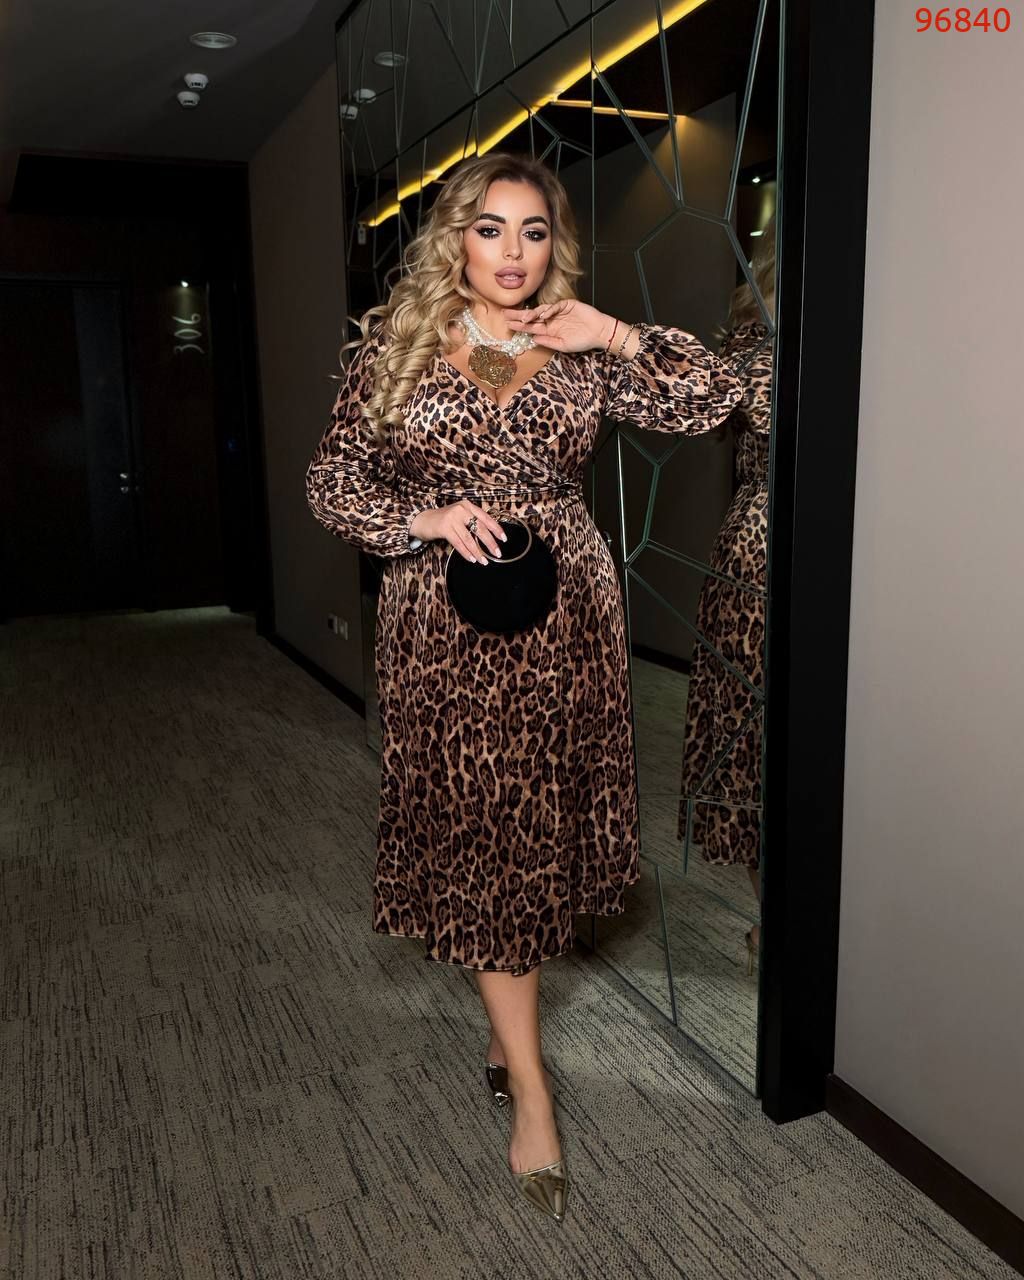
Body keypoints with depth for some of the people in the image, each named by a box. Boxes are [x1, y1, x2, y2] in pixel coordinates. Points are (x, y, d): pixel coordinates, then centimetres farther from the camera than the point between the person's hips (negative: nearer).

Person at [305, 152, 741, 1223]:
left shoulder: (579, 353, 5)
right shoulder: (397, 342, 4)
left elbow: (712, 401, 0)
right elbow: (331, 480, 2)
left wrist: (616, 333, -10)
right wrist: (424, 518, -15)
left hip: (562, 615, 1)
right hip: (443, 620, -1)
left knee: (539, 826, 9)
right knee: (475, 832, 1)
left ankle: (507, 1019, 35)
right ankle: (530, 1085, 14)